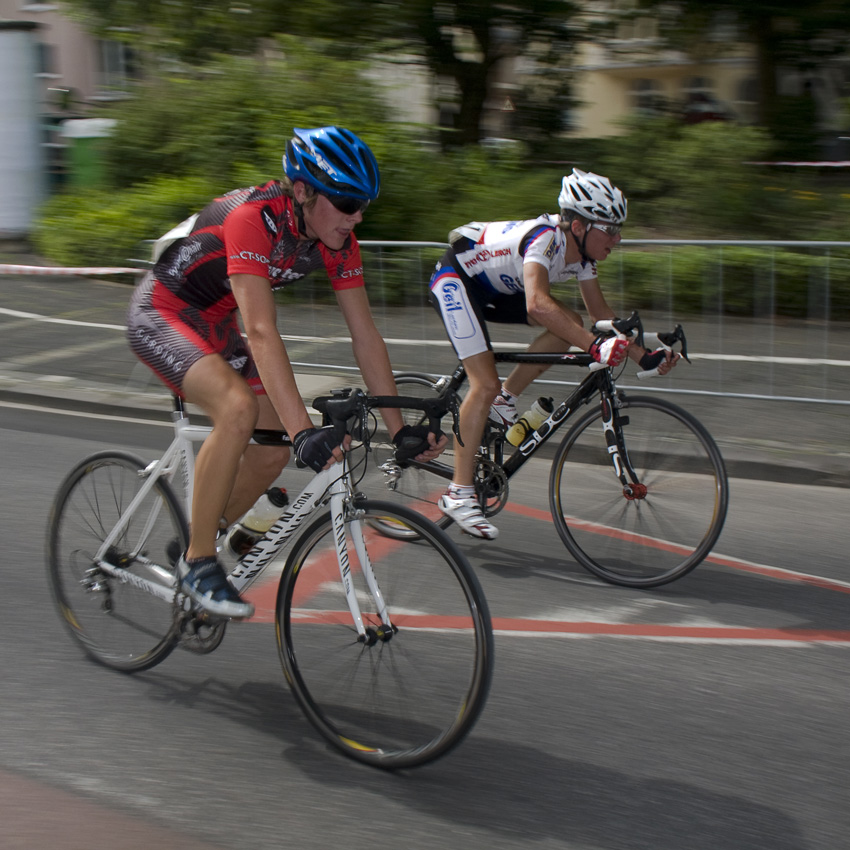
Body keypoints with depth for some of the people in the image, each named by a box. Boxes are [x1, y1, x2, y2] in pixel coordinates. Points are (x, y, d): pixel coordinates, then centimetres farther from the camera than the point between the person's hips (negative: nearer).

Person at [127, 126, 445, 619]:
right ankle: (197, 561, -17)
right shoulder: (253, 218, -34)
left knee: (273, 454, -4)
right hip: (162, 315, -7)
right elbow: (261, 333, -42)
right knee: (238, 407, -32)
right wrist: (303, 430, -48)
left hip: (215, 322, 8)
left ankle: (202, 539, 20)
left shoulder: (338, 240, -12)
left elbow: (366, 335, -8)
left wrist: (400, 429, -10)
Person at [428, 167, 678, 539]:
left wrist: (644, 355, -6)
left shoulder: (580, 252, -6)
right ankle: (458, 492, -13)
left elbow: (600, 311, 3)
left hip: (493, 287, 9)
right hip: (455, 278, -9)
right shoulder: (545, 238, -32)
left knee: (569, 324, -6)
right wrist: (595, 345, -55)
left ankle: (505, 402, 5)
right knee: (486, 383, -19)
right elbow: (537, 304, -49)